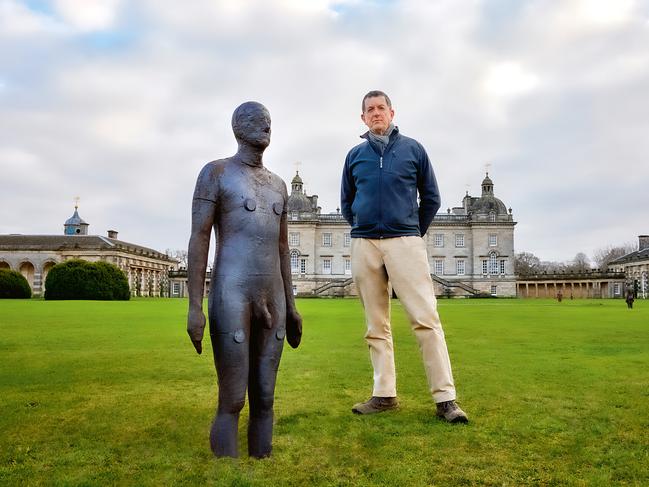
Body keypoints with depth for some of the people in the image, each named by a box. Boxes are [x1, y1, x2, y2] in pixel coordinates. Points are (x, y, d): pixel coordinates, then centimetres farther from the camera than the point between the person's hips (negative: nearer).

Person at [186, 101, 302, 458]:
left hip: (271, 301, 7)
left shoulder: (277, 185, 21)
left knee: (264, 399, 8)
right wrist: (194, 307, -14)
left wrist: (290, 306, 16)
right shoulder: (214, 172, 1)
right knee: (232, 403, -5)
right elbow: (198, 239, -6)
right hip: (230, 297, -6)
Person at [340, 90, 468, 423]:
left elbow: (431, 198, 12)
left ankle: (445, 397, -5)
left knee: (426, 318, -10)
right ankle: (384, 394, 13)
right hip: (364, 245, 3)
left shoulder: (413, 149, 7)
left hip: (405, 241, -2)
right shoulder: (354, 155, 13)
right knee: (377, 326, 6)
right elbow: (346, 202, 22)